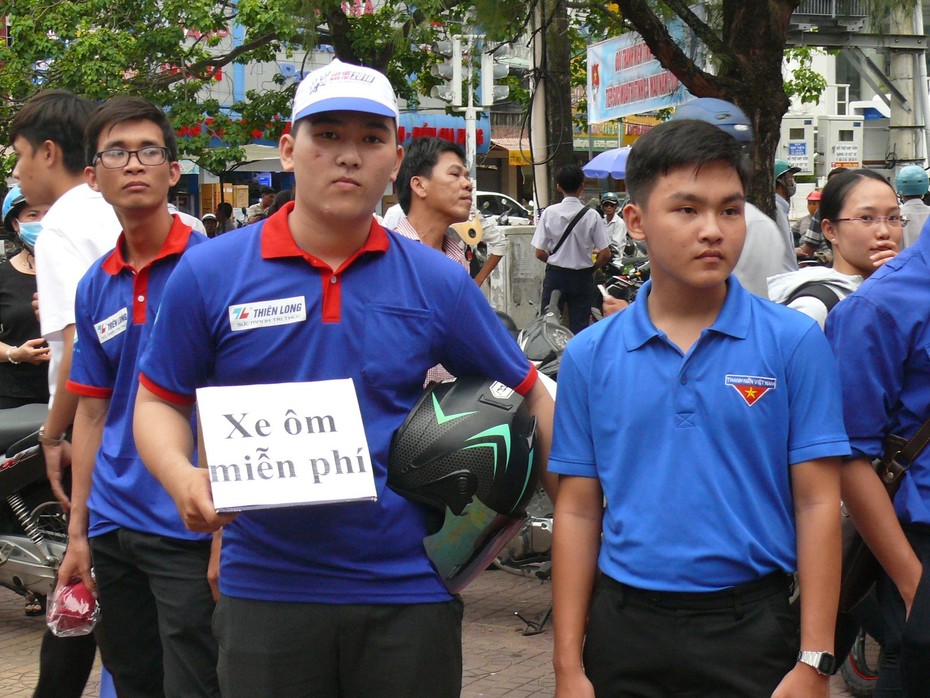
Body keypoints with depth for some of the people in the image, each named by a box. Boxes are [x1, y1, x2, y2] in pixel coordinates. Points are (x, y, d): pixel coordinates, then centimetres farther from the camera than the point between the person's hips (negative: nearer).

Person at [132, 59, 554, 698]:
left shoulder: (439, 283, 1)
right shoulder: (208, 274, -2)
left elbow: (529, 395, 9)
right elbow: (161, 401, 6)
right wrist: (182, 478, -14)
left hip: (410, 590, 1)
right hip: (264, 591, -1)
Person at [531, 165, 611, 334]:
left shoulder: (550, 213, -7)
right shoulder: (591, 215, -9)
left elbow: (540, 253, -6)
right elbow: (605, 254, -8)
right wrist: (591, 267, 11)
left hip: (555, 275, 0)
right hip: (582, 277, 0)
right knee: (579, 327, 5)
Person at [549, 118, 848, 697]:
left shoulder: (795, 341, -4)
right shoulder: (590, 355, 1)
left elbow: (817, 504, -4)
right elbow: (578, 512, 3)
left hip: (751, 627, -1)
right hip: (623, 628, 2)